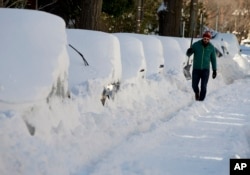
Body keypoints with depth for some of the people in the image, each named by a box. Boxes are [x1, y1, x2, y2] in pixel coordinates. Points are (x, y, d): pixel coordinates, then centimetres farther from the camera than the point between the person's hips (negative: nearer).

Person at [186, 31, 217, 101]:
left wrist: (214, 70, 5)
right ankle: (197, 92, 35)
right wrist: (189, 51, -27)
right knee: (194, 85, 2)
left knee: (203, 87, -8)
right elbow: (188, 54, -2)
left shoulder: (211, 47, -2)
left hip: (205, 70, 0)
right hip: (196, 69, 0)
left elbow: (213, 59, 7)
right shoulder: (196, 45, -6)